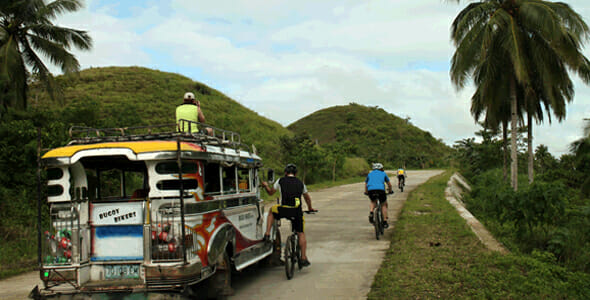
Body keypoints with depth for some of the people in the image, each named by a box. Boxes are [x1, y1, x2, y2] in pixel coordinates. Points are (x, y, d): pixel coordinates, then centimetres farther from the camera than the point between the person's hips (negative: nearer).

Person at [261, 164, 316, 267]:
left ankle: (267, 234, 20)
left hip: (284, 210, -1)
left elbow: (270, 192, 23)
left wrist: (266, 186, 45)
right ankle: (304, 258, 10)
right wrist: (310, 208, 48)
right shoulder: (300, 183, 17)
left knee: (271, 211, 30)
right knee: (301, 234, 15)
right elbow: (307, 198, 30)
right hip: (297, 212, 2)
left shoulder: (280, 181, 10)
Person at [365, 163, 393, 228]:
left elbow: (366, 184, 34)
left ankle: (371, 212, 2)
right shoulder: (383, 173, 25)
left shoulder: (370, 174, 28)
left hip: (371, 190, 2)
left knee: (373, 202, 31)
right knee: (384, 205, 18)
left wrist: (366, 192, 49)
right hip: (380, 189, -2)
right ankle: (385, 222, 10)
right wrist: (390, 191, 48)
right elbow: (389, 184, 31)